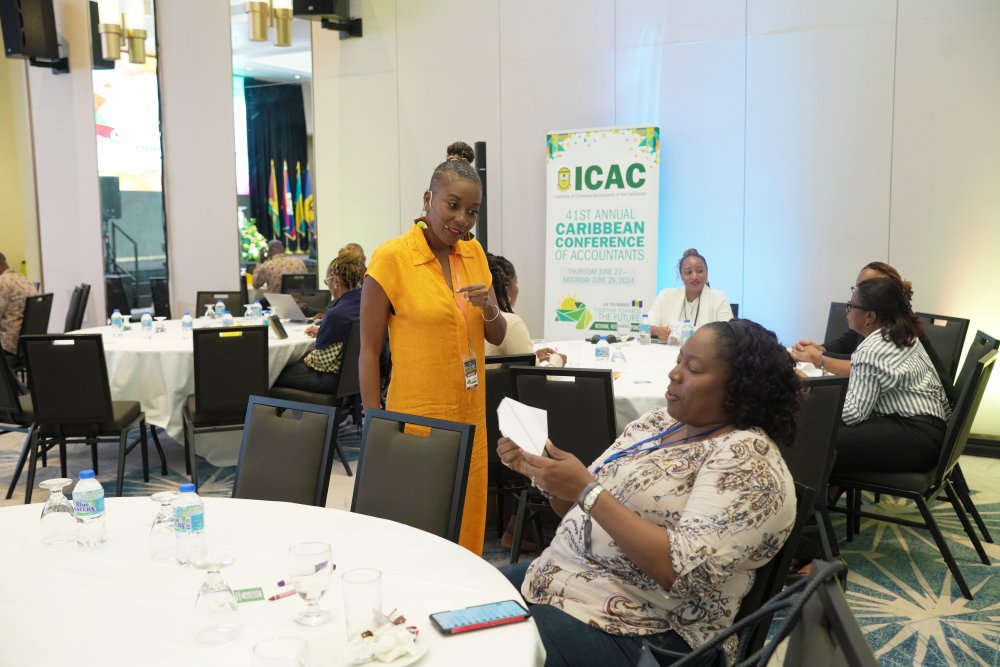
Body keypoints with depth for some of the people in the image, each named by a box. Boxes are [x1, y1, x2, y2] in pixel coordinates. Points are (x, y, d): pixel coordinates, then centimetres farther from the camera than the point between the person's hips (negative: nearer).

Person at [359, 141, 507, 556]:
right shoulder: (391, 257, -10)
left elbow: (497, 337, 12)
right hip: (417, 419, -5)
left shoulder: (474, 253, 7)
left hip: (470, 416, 5)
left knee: (468, 525, 11)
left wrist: (490, 310, -10)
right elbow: (369, 350, -9)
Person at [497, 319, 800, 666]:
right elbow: (583, 509, 13)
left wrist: (586, 490, -26)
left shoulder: (748, 458, -15)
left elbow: (682, 570, -26)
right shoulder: (658, 421, 8)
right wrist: (539, 470, -6)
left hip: (640, 632, -8)